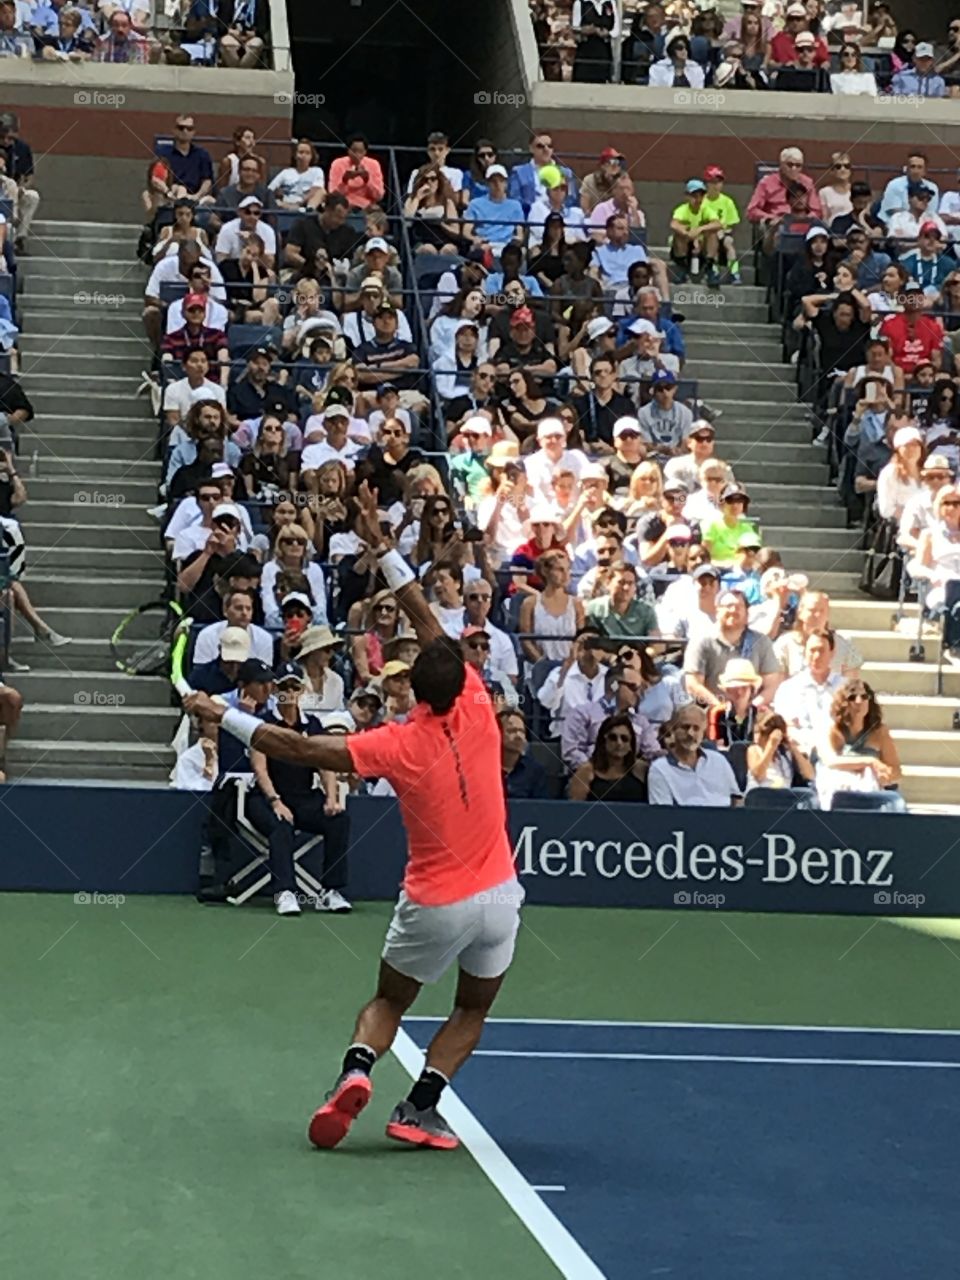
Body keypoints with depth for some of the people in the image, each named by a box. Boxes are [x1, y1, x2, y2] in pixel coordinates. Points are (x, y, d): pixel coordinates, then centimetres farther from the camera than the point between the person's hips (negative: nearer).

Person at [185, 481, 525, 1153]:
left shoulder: (402, 744, -17)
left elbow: (299, 747, -15)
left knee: (389, 1001, 19)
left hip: (435, 903, -2)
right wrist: (382, 547, 2)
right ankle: (419, 1107, 0)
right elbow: (429, 621, -2)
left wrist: (226, 716, -5)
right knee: (472, 1011, 17)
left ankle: (355, 1072, -9)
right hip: (497, 895, 2)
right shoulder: (477, 711, -10)